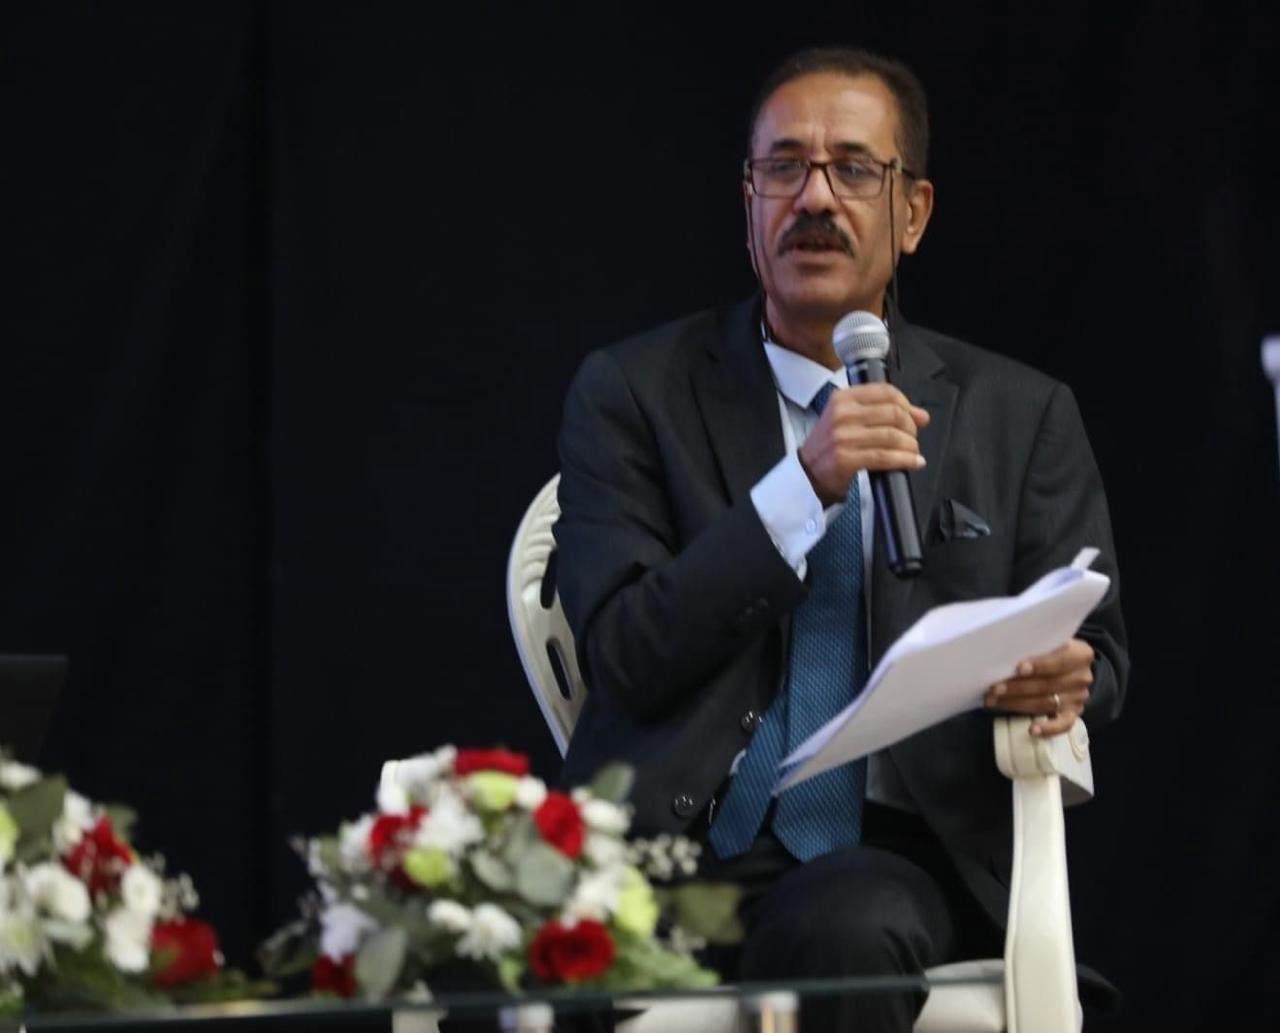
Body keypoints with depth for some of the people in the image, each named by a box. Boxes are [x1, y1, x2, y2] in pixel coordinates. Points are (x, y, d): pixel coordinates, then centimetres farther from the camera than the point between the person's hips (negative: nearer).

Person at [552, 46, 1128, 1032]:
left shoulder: (1021, 414, 13)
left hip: (900, 850, 1)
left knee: (844, 928, -35)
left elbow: (1099, 651, 14)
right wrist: (804, 488, -13)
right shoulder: (633, 392, 8)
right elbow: (625, 656, -2)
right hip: (682, 842, -1)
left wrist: (1061, 680, -12)